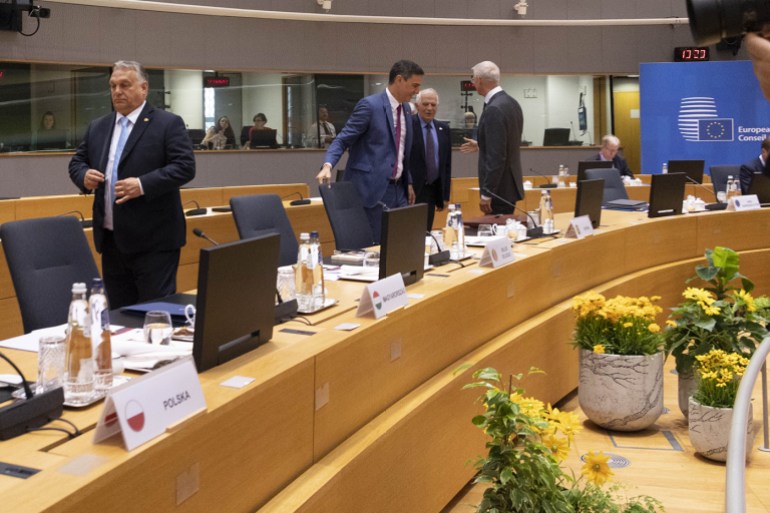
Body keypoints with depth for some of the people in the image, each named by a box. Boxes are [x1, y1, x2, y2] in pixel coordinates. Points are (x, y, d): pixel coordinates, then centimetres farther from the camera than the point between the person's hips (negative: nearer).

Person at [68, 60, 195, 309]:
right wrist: (84, 175, -4)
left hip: (153, 240, -6)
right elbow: (77, 162, 20)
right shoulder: (97, 127, 14)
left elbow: (185, 166, -13)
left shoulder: (168, 124, -4)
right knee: (119, 313, 12)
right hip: (111, 239, 6)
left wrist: (143, 185, -23)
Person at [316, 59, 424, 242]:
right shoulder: (370, 105, -11)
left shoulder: (406, 109, 13)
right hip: (372, 189, -8)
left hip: (398, 189, 8)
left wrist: (408, 182, 20)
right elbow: (342, 140, -13)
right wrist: (327, 166, -29)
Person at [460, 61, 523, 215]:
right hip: (510, 184, 10)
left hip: (499, 189, -9)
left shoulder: (494, 109, -20)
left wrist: (486, 194, -21)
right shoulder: (512, 103, 8)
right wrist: (480, 145, 28)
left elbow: (496, 157, -23)